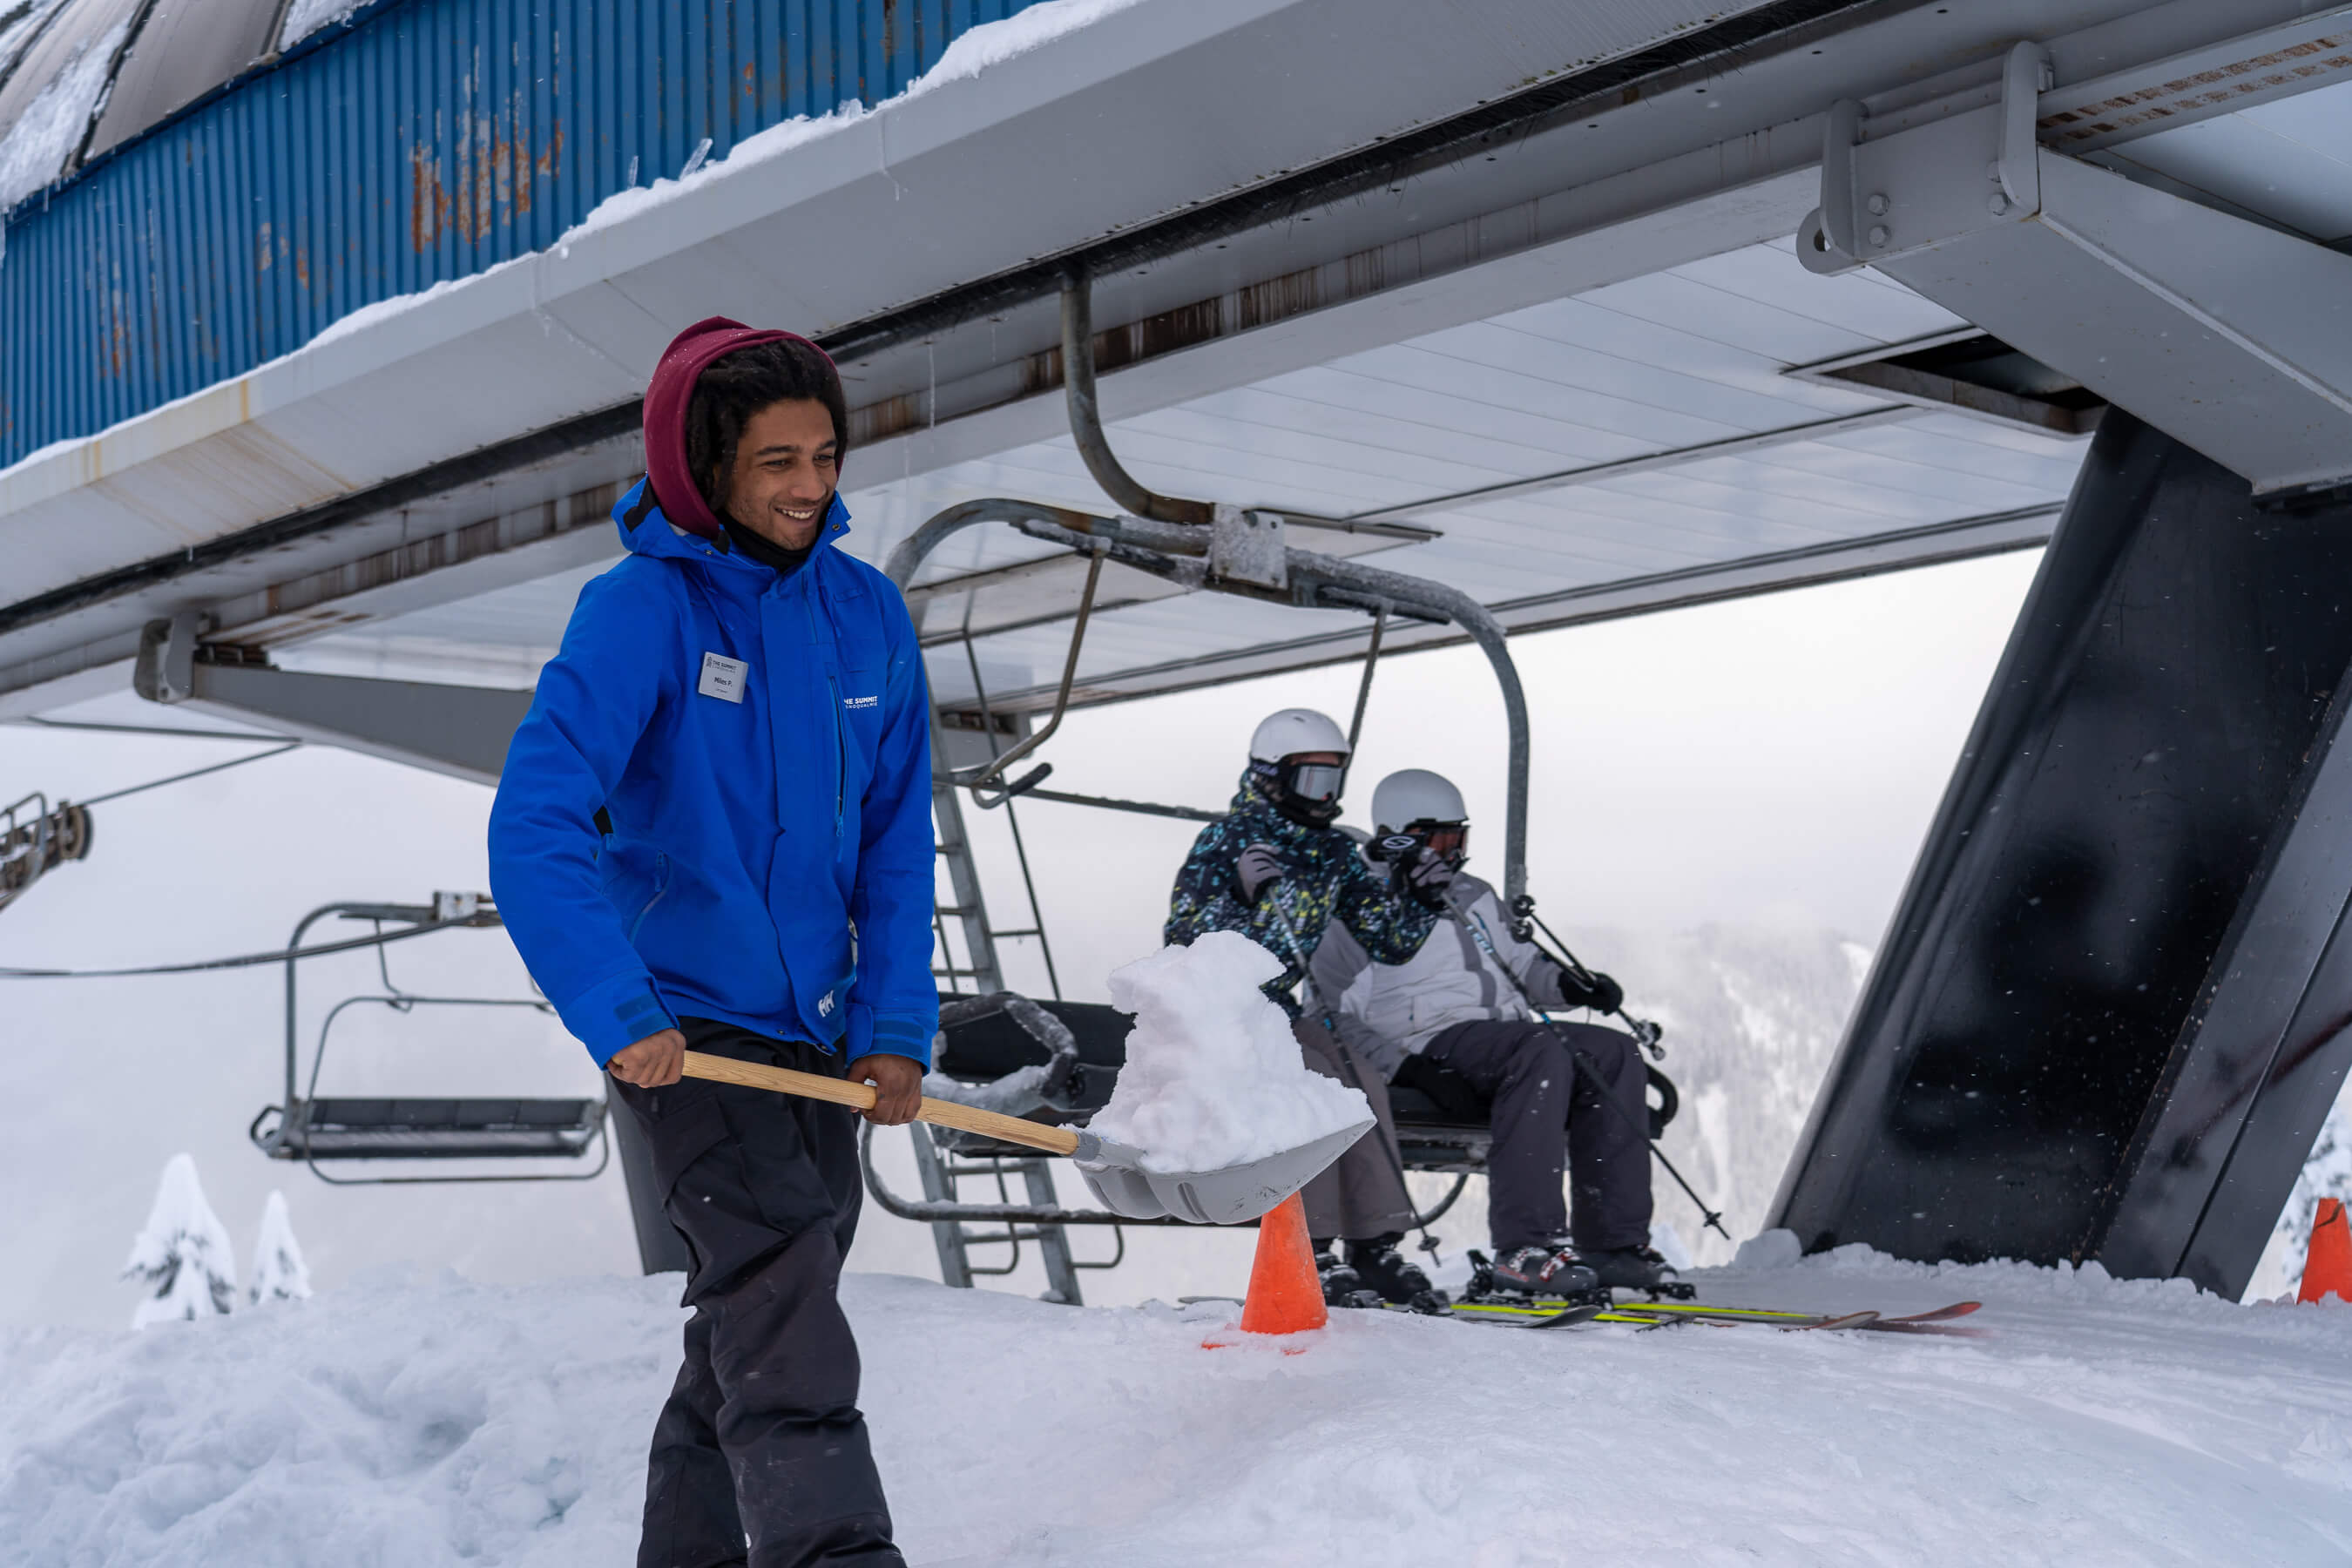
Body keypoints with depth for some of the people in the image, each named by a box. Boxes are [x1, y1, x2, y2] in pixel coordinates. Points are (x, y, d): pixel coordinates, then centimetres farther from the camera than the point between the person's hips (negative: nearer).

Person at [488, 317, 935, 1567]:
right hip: (689, 1026, -6)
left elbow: (897, 842, 8)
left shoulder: (867, 613, 4)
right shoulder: (643, 606, -13)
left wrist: (896, 1026, -1)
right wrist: (617, 1014, -27)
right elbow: (535, 825, -20)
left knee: (756, 1326, 15)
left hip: (815, 1029, 6)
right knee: (781, 1308, -19)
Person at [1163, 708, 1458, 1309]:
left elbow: (1389, 941, 12)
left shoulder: (1334, 854, 9)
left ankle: (1375, 1245, -14)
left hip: (1279, 1011, 6)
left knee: (1359, 1075, -18)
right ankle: (1311, 1251, -27)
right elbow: (1184, 938, -16)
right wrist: (1239, 894, -31)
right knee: (1312, 1076, -28)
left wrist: (1419, 897, -7)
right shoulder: (1228, 840, -9)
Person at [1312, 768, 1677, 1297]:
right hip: (1431, 1043, -7)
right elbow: (1334, 1018, -3)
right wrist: (1410, 1066, -18)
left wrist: (1567, 983, 8)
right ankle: (1523, 1247, -42)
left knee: (1615, 1053, -17)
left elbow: (1520, 961, 32)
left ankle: (1612, 1241, -21)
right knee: (1541, 1052, -35)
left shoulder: (1472, 898, 26)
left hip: (1508, 1031, 7)